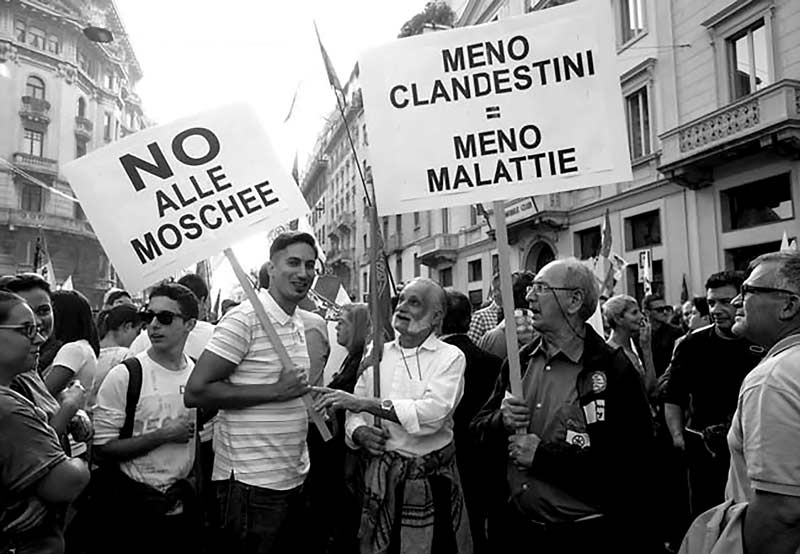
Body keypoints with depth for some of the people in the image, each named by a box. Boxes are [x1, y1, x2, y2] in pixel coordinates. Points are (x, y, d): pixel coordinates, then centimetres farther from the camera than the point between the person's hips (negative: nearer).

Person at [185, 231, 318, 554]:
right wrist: (274, 391, -20)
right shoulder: (245, 319, -15)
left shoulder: (299, 324, 11)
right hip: (251, 482, -8)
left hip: (293, 479, 8)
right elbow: (195, 392, -20)